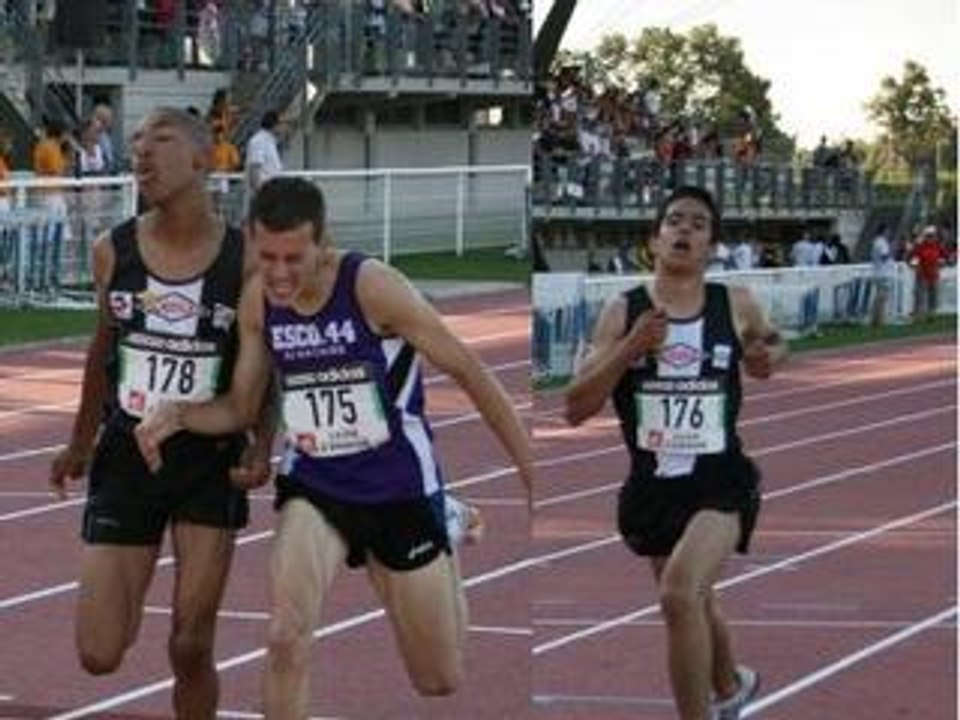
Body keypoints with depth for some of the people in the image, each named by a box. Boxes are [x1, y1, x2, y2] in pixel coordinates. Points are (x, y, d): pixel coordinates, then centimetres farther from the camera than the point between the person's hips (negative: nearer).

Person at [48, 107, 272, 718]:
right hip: (125, 460, 2)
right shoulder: (114, 251, -3)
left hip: (210, 465, -2)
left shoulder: (245, 260, -10)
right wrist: (82, 442, 23)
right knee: (99, 655, -1)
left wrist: (263, 446, -14)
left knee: (191, 650, -3)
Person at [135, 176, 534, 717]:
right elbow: (242, 408, 8)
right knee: (287, 638, -25)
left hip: (400, 488, -3)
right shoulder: (258, 300, -5)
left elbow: (469, 372, -12)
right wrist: (179, 416, -13)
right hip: (313, 487, 3)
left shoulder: (373, 287, -20)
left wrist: (533, 472, -11)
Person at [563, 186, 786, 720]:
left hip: (721, 481, -3)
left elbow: (772, 342, 22)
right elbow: (576, 409, -9)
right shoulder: (623, 312, -4)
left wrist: (771, 355, -3)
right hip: (653, 486, 3)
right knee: (694, 602, 25)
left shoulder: (737, 307, -3)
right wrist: (631, 347, -21)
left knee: (681, 594, -28)